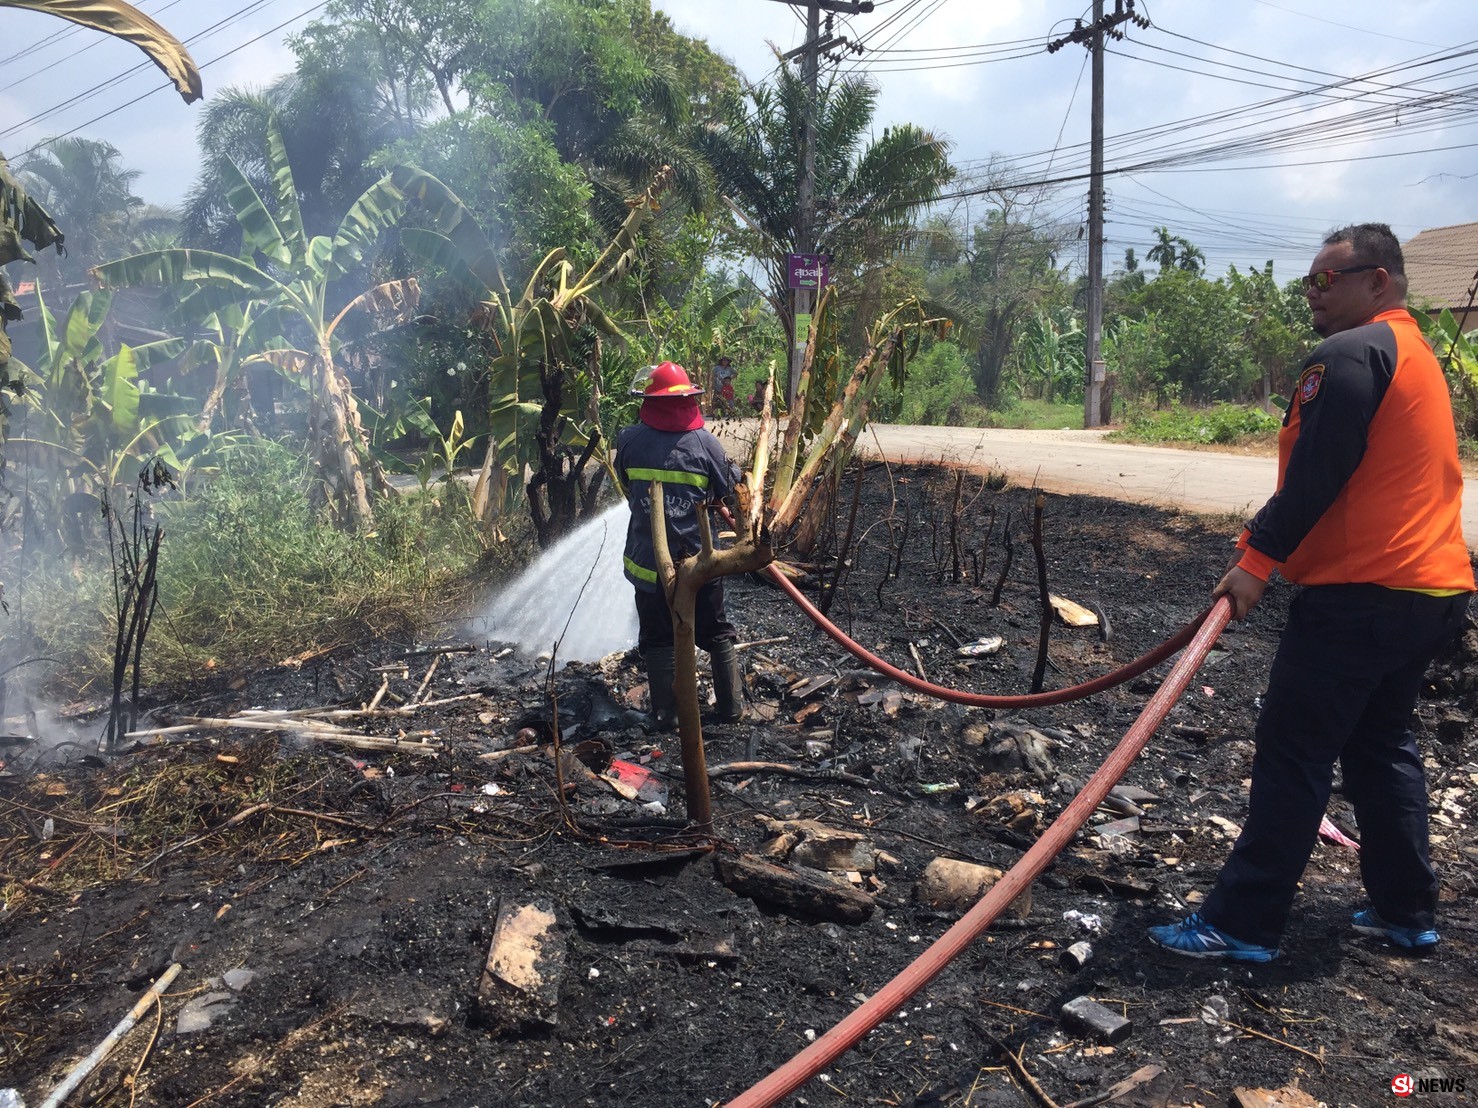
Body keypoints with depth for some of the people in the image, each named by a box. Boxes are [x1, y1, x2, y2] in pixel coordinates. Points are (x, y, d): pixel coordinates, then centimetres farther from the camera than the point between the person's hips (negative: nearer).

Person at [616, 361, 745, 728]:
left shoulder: (630, 439, -8)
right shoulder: (704, 442, -10)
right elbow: (726, 487, 0)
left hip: (649, 559, 0)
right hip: (699, 558, 0)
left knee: (658, 640, 13)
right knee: (717, 634, 16)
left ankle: (668, 713, 17)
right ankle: (731, 707, 22)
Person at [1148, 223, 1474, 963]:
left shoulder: (1350, 353, -12)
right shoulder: (1418, 354, 20)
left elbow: (1315, 475, -21)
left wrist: (1258, 557, -18)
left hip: (1362, 593, -10)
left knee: (1292, 757, -5)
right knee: (1381, 743, 20)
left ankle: (1243, 924, 1)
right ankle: (1406, 912, 27)